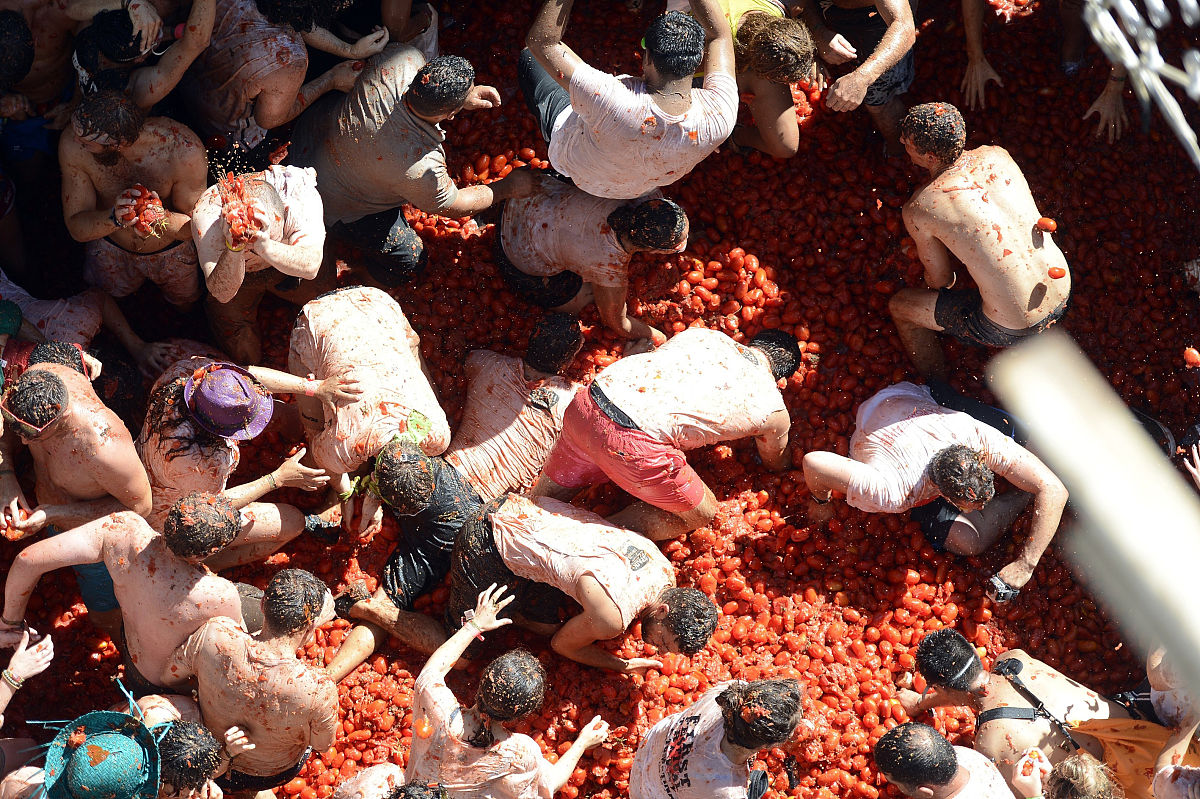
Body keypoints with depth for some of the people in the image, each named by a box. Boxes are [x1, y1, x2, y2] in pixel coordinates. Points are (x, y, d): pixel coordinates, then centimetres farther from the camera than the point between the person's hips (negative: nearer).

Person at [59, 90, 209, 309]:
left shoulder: (185, 151, -41)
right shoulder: (72, 145, -35)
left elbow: (194, 226, -25)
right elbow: (76, 228, -27)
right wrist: (113, 218, -51)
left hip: (173, 252, -1)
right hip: (110, 249, 1)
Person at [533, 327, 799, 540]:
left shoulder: (702, 334, 25)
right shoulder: (774, 413, 14)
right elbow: (777, 465, 36)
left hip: (588, 401, 6)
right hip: (634, 445, -6)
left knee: (542, 504, 28)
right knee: (702, 514, 19)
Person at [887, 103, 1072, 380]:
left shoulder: (919, 209, -18)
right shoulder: (997, 156, -4)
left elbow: (941, 279, -2)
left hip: (1010, 331, -6)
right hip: (1062, 296, 6)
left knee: (900, 306, 16)